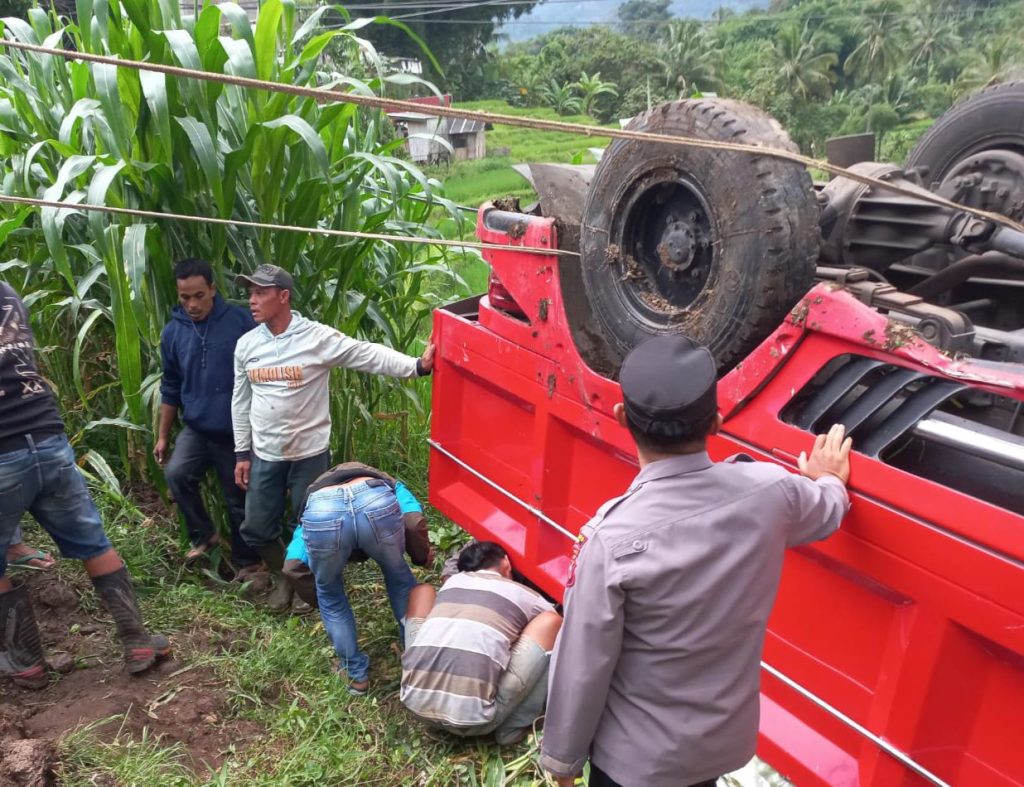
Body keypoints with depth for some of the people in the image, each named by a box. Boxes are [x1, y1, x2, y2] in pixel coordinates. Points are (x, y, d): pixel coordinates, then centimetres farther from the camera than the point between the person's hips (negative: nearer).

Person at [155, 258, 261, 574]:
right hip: (196, 428, 3)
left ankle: (247, 561, 27)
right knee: (176, 473, -21)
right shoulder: (172, 332, 2)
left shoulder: (241, 321, -10)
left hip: (238, 430, -3)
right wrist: (163, 436, 14)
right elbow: (171, 388, 11)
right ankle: (202, 535, 4)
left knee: (239, 499, 6)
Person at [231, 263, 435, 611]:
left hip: (309, 454, -4)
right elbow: (241, 402, 8)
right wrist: (242, 453, 8)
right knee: (256, 529, 13)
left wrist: (416, 365, -30)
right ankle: (284, 576, 41)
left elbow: (369, 355, -17)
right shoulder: (246, 345, 1)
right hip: (265, 456, 4)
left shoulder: (317, 338, -13)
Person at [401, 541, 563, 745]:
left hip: (415, 701, 5)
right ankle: (514, 726, 12)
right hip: (474, 717, -4)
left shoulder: (452, 581, 20)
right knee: (551, 622, 10)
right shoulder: (524, 595, 11)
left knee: (424, 591, 26)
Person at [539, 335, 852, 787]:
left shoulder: (613, 539, -32)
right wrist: (829, 480, 30)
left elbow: (583, 666, -21)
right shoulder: (770, 493, -18)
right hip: (725, 738, 5)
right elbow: (828, 512, 6)